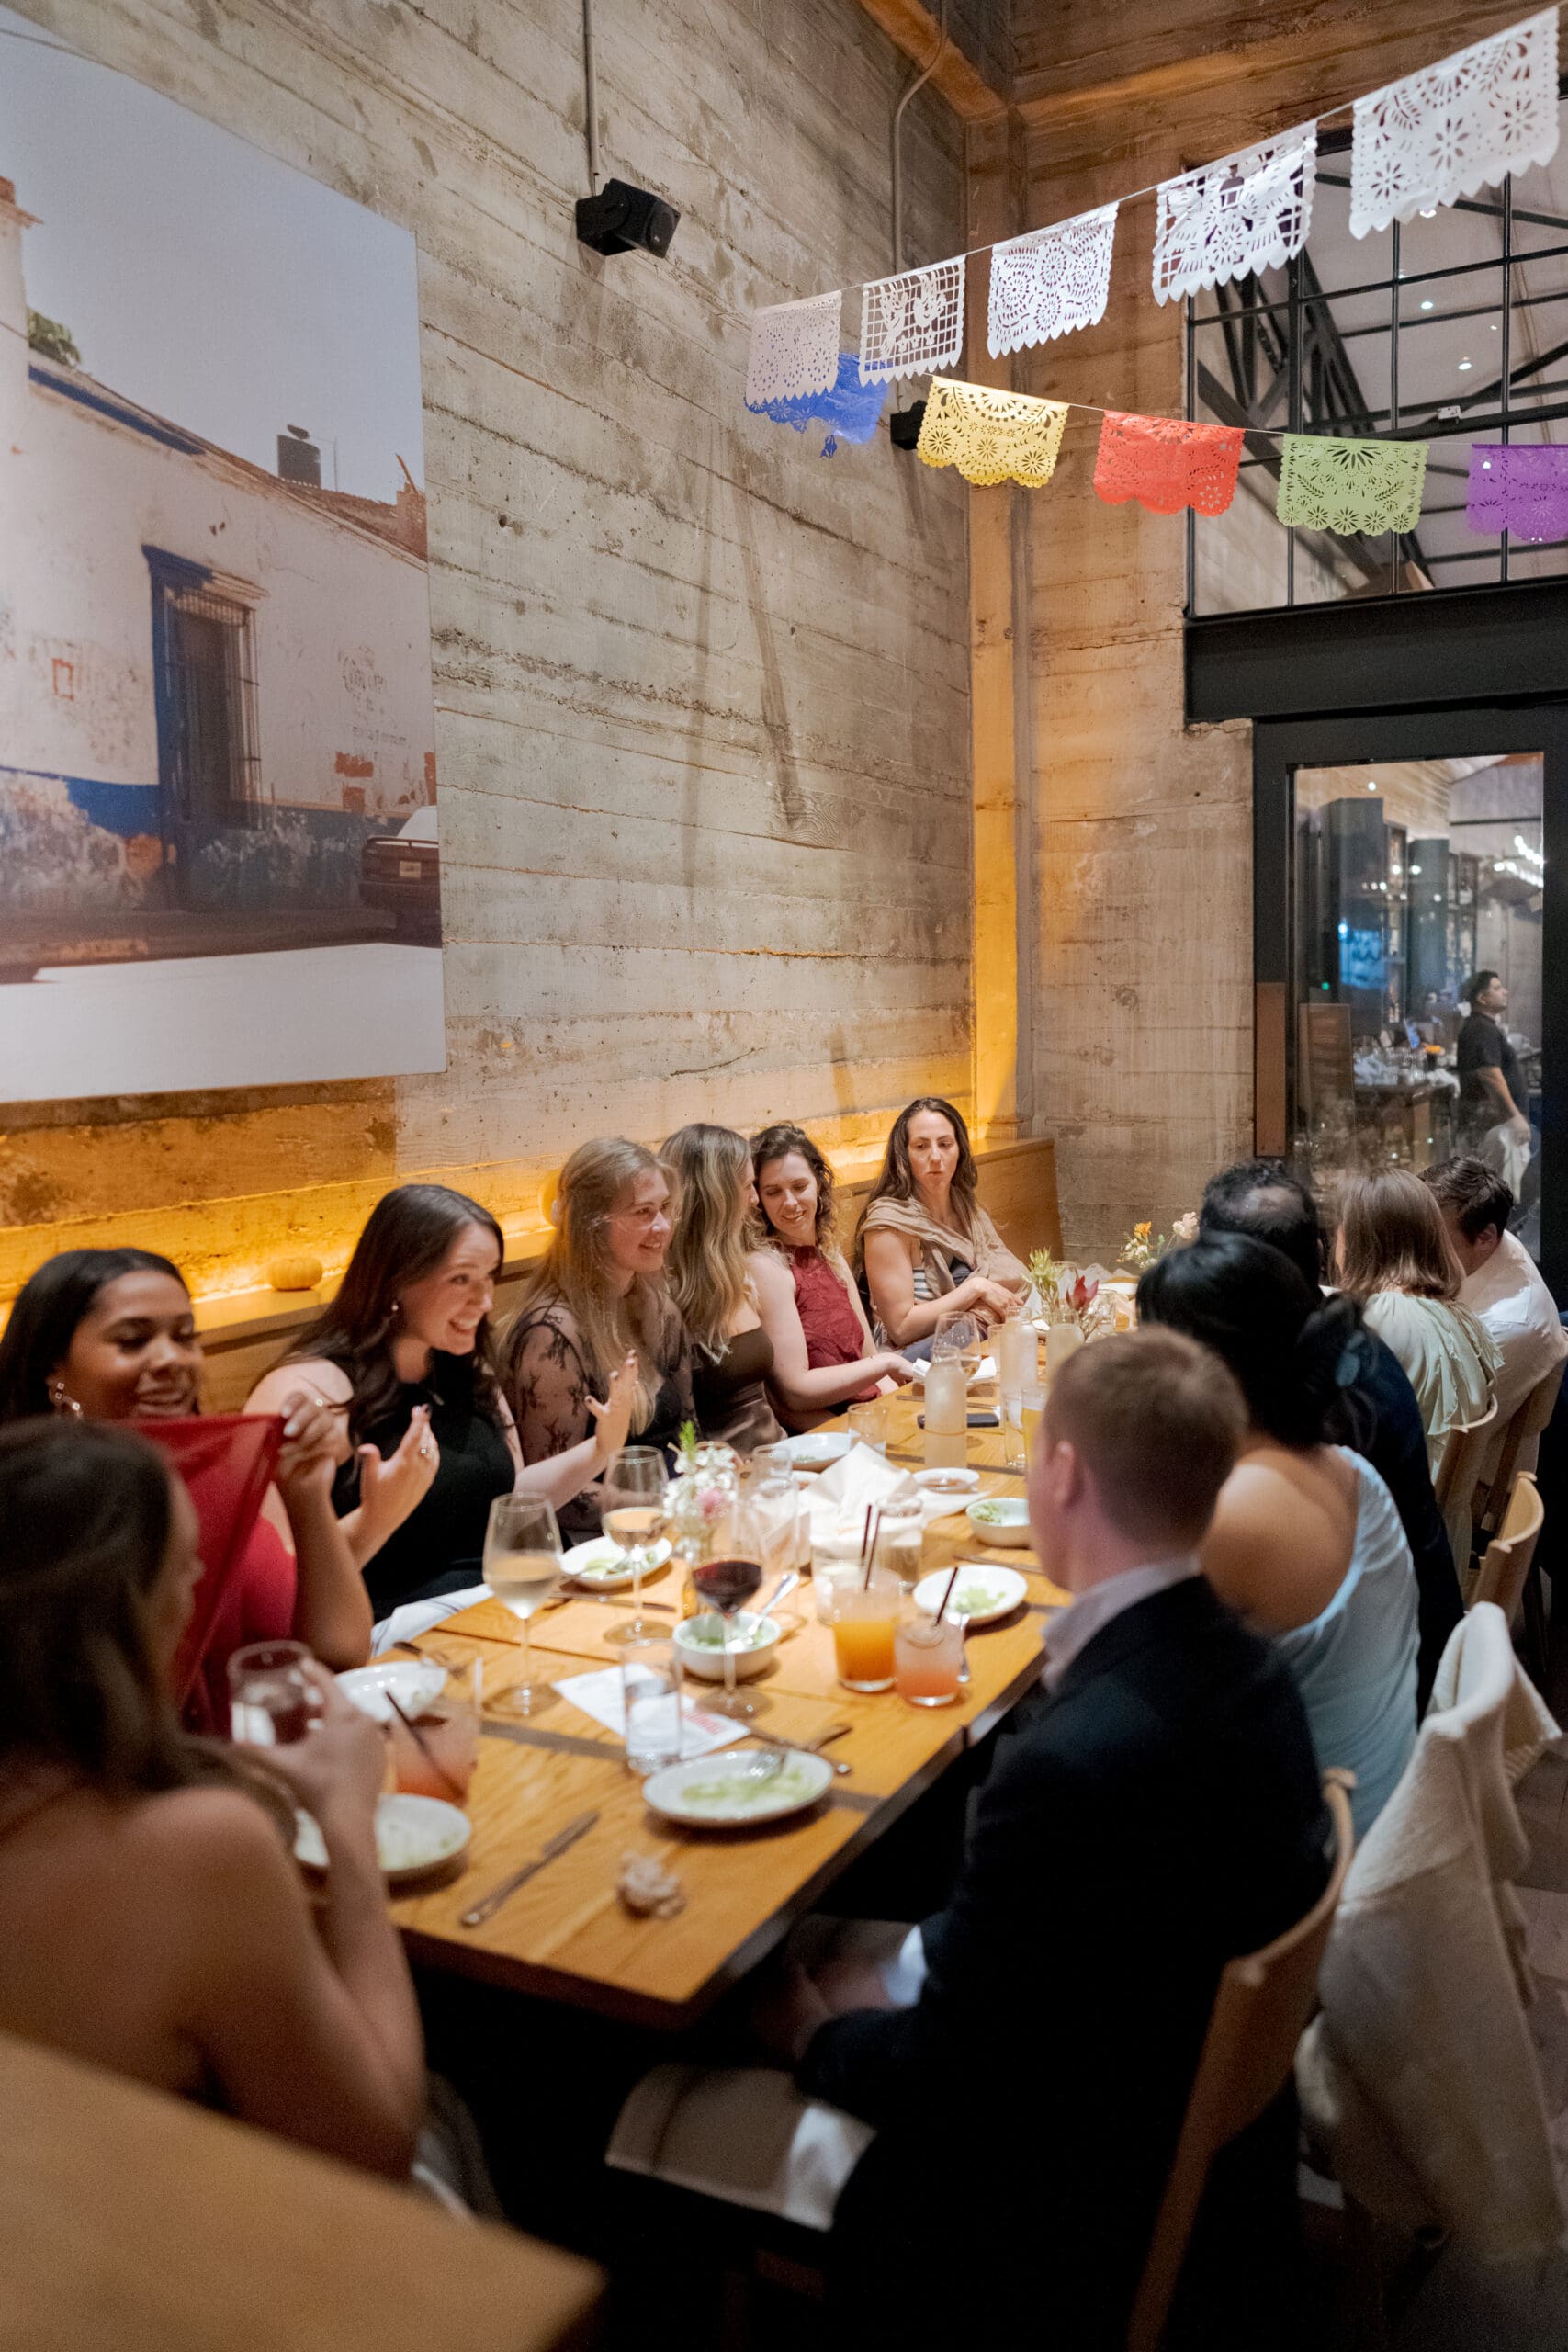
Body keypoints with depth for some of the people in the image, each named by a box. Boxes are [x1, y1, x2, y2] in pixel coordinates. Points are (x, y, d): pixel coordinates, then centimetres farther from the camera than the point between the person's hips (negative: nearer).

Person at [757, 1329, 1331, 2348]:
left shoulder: (1071, 1765, -36)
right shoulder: (1244, 1666, -10)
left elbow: (939, 2080, -21)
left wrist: (816, 2038, -3)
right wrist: (880, 1984, 2)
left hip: (1086, 2217, -7)